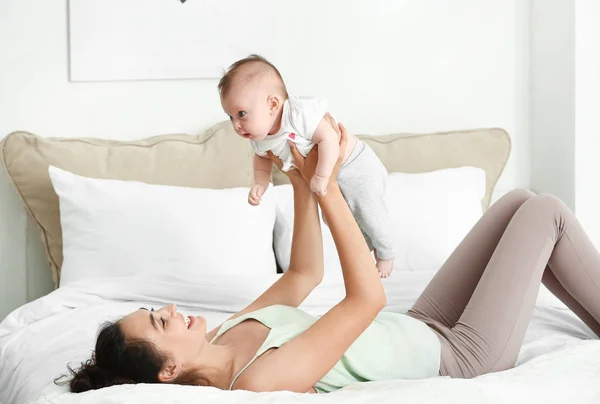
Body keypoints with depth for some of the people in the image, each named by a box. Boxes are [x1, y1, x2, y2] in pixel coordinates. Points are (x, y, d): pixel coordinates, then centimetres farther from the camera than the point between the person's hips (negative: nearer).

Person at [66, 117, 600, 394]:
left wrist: (303, 186, -4)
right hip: (460, 359, -8)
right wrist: (327, 188, -32)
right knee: (545, 212, -3)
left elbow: (304, 274, 6)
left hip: (424, 331, 8)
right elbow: (367, 297, -36)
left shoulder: (223, 336, -6)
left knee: (518, 202, 10)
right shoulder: (260, 380, -36)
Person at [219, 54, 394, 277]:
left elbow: (329, 139, -40)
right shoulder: (259, 137, -13)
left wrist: (321, 176, -39)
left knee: (369, 214, 4)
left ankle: (385, 253, 32)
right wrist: (260, 184, -9)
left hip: (356, 166, -8)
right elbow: (262, 158, 7)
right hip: (328, 176, 8)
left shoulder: (300, 114, -40)